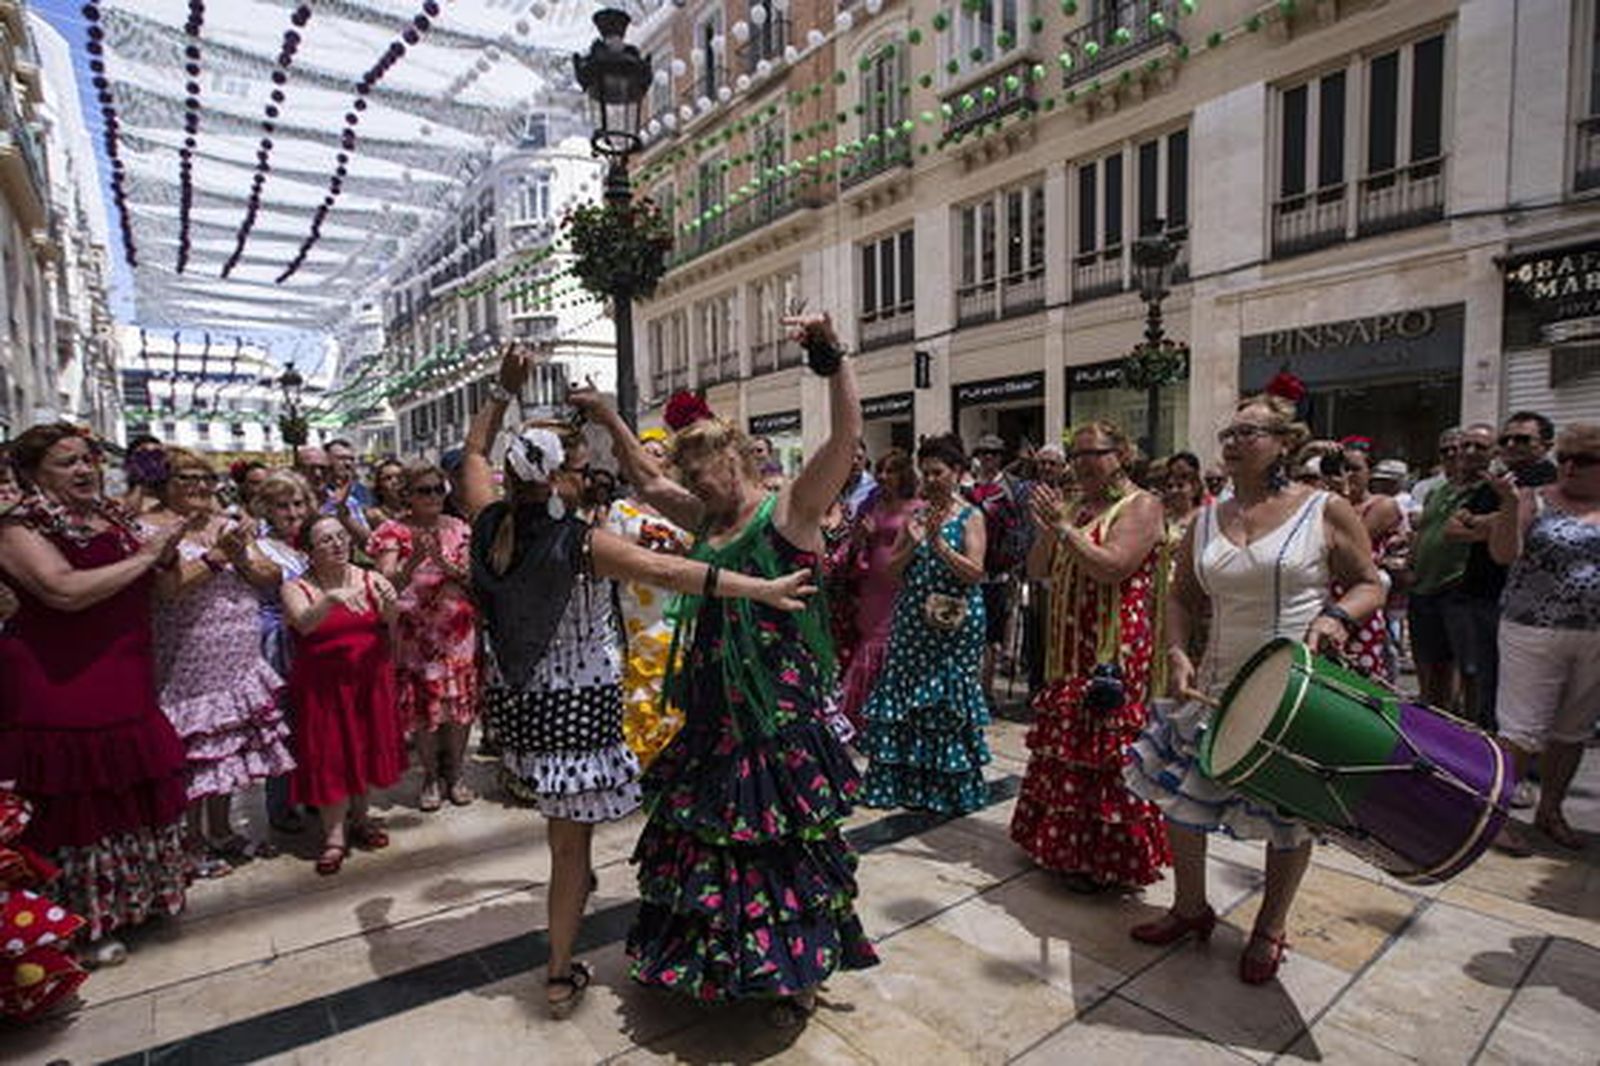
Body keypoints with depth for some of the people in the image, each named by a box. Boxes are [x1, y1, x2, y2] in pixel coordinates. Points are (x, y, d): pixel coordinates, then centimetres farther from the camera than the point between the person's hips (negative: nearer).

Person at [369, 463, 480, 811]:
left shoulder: (458, 529, 6)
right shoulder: (393, 531, -1)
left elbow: (472, 577, -2)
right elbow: (387, 583, -14)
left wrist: (441, 560, -19)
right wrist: (415, 558, -30)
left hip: (459, 629, 2)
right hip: (415, 631, -2)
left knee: (460, 701, 5)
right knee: (421, 703, 3)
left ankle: (455, 772, 23)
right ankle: (431, 776, 21)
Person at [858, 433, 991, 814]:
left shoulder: (970, 516, -3)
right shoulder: (915, 514, 9)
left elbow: (975, 573, -13)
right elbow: (892, 568, 6)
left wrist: (938, 543, -20)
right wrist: (912, 543, -11)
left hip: (955, 623, -4)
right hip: (913, 621, 5)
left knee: (947, 700, 3)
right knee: (905, 699, 6)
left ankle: (950, 787, 18)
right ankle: (908, 781, 20)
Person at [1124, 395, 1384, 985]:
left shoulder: (1326, 511, -6)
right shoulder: (1206, 521, 5)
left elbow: (1370, 584, 1)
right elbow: (1182, 596, 10)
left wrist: (1336, 616, -19)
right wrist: (1177, 653, -5)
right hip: (1219, 686, 4)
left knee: (1290, 811, 9)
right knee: (1178, 790, 8)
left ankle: (1270, 927, 34)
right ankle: (1190, 906, 32)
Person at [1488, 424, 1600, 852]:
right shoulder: (1534, 501, -4)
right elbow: (1504, 554, -17)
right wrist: (1510, 505, -29)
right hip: (1534, 632, -4)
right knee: (1523, 731, -3)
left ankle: (1550, 811, 29)